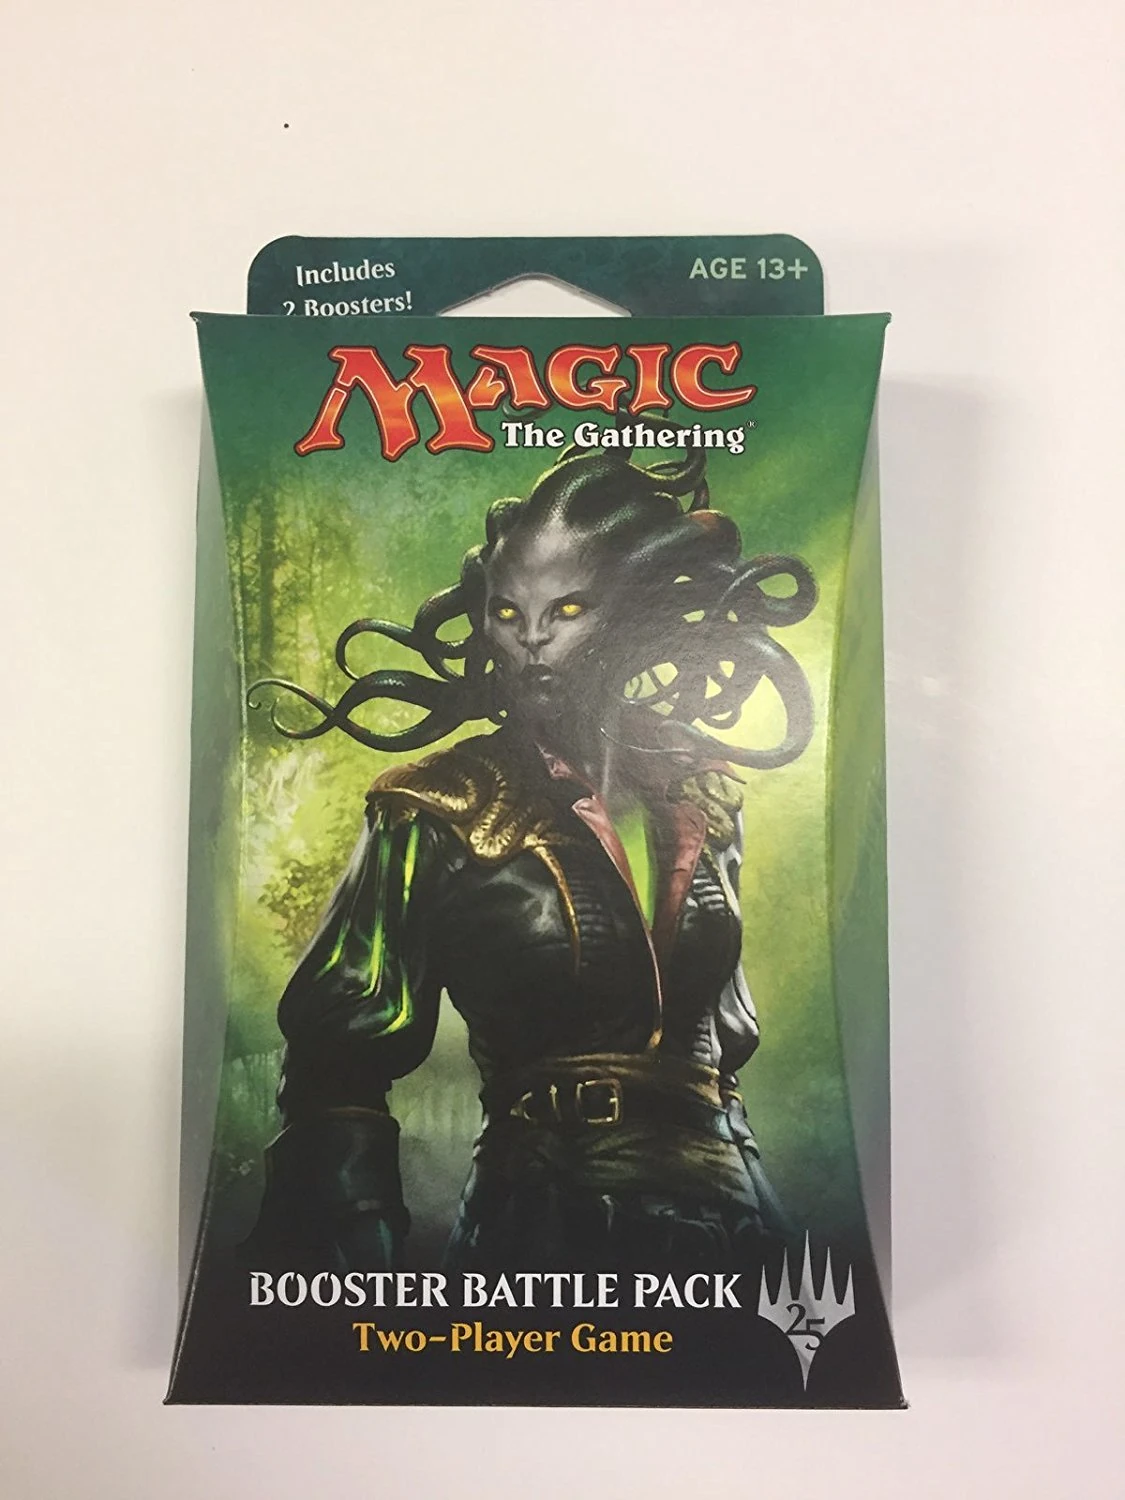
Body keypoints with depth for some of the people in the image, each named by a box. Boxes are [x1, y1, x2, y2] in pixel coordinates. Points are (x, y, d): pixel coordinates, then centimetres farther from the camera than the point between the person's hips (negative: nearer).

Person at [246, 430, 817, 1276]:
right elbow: (338, 1073, -10)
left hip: (734, 1217, 5)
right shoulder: (439, 815, -11)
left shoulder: (701, 793, 2)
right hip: (541, 1231, -4)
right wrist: (355, 1261, -15)